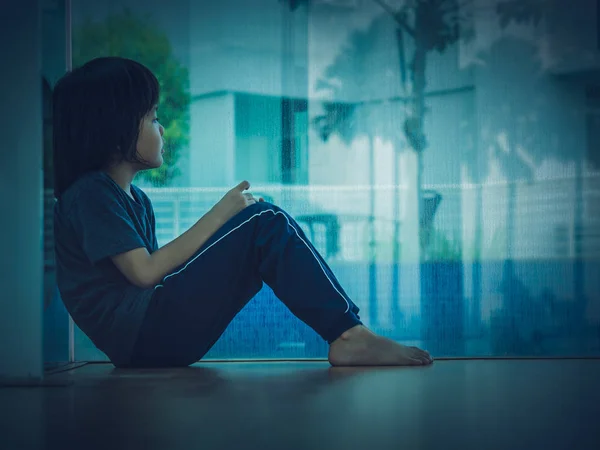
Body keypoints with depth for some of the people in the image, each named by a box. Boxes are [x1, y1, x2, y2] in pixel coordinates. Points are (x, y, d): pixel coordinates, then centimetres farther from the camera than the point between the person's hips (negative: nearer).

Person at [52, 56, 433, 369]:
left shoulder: (135, 198, 22)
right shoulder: (89, 193, -8)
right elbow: (145, 271, -18)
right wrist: (220, 215, -12)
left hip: (158, 335, 10)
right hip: (141, 337, -10)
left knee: (270, 226, 6)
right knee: (263, 223, -15)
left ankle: (348, 339, -9)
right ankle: (350, 335, -16)